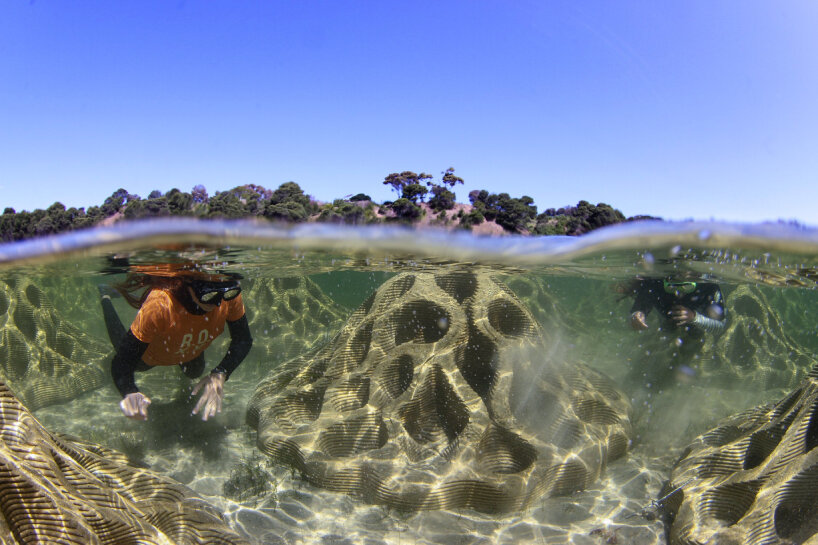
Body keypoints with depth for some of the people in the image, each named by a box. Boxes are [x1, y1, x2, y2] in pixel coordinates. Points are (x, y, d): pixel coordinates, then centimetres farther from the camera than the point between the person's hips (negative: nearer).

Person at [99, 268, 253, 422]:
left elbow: (243, 339, -27)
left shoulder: (230, 296, -40)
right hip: (152, 355, -2)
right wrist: (130, 393, -64)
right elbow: (122, 363, -43)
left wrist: (220, 374, -45)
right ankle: (106, 297, 49)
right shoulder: (160, 305, -48)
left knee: (195, 372, 36)